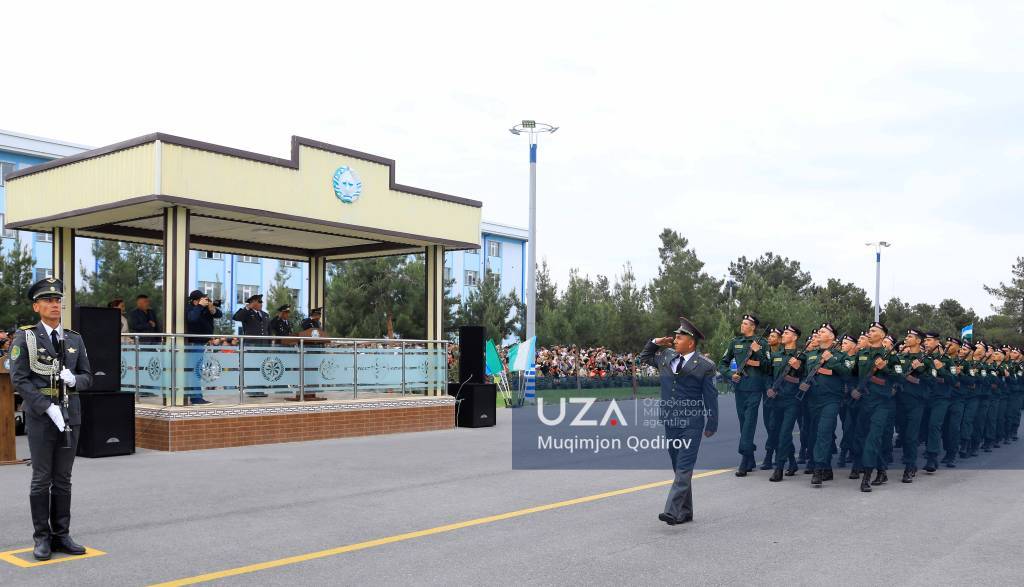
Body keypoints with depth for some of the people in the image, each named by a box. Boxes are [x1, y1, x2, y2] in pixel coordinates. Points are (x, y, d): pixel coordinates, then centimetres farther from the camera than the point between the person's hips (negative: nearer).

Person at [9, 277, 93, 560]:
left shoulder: (75, 339, 10)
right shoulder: (25, 338, -2)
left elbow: (88, 378, 12)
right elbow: (19, 380, -9)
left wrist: (73, 379, -12)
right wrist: (48, 407, -17)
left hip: (71, 417, 4)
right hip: (40, 418, -4)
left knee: (63, 480, 9)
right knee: (41, 480, 1)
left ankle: (61, 535, 16)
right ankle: (42, 538, 10)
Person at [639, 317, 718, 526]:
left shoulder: (704, 365, -7)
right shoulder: (665, 356, 9)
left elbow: (710, 397, -3)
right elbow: (644, 358, 27)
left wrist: (711, 425, -2)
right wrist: (655, 343, 11)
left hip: (692, 424, -6)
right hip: (670, 422, 6)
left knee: (684, 468, -11)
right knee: (678, 467, 12)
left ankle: (672, 511, -17)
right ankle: (685, 512, 22)